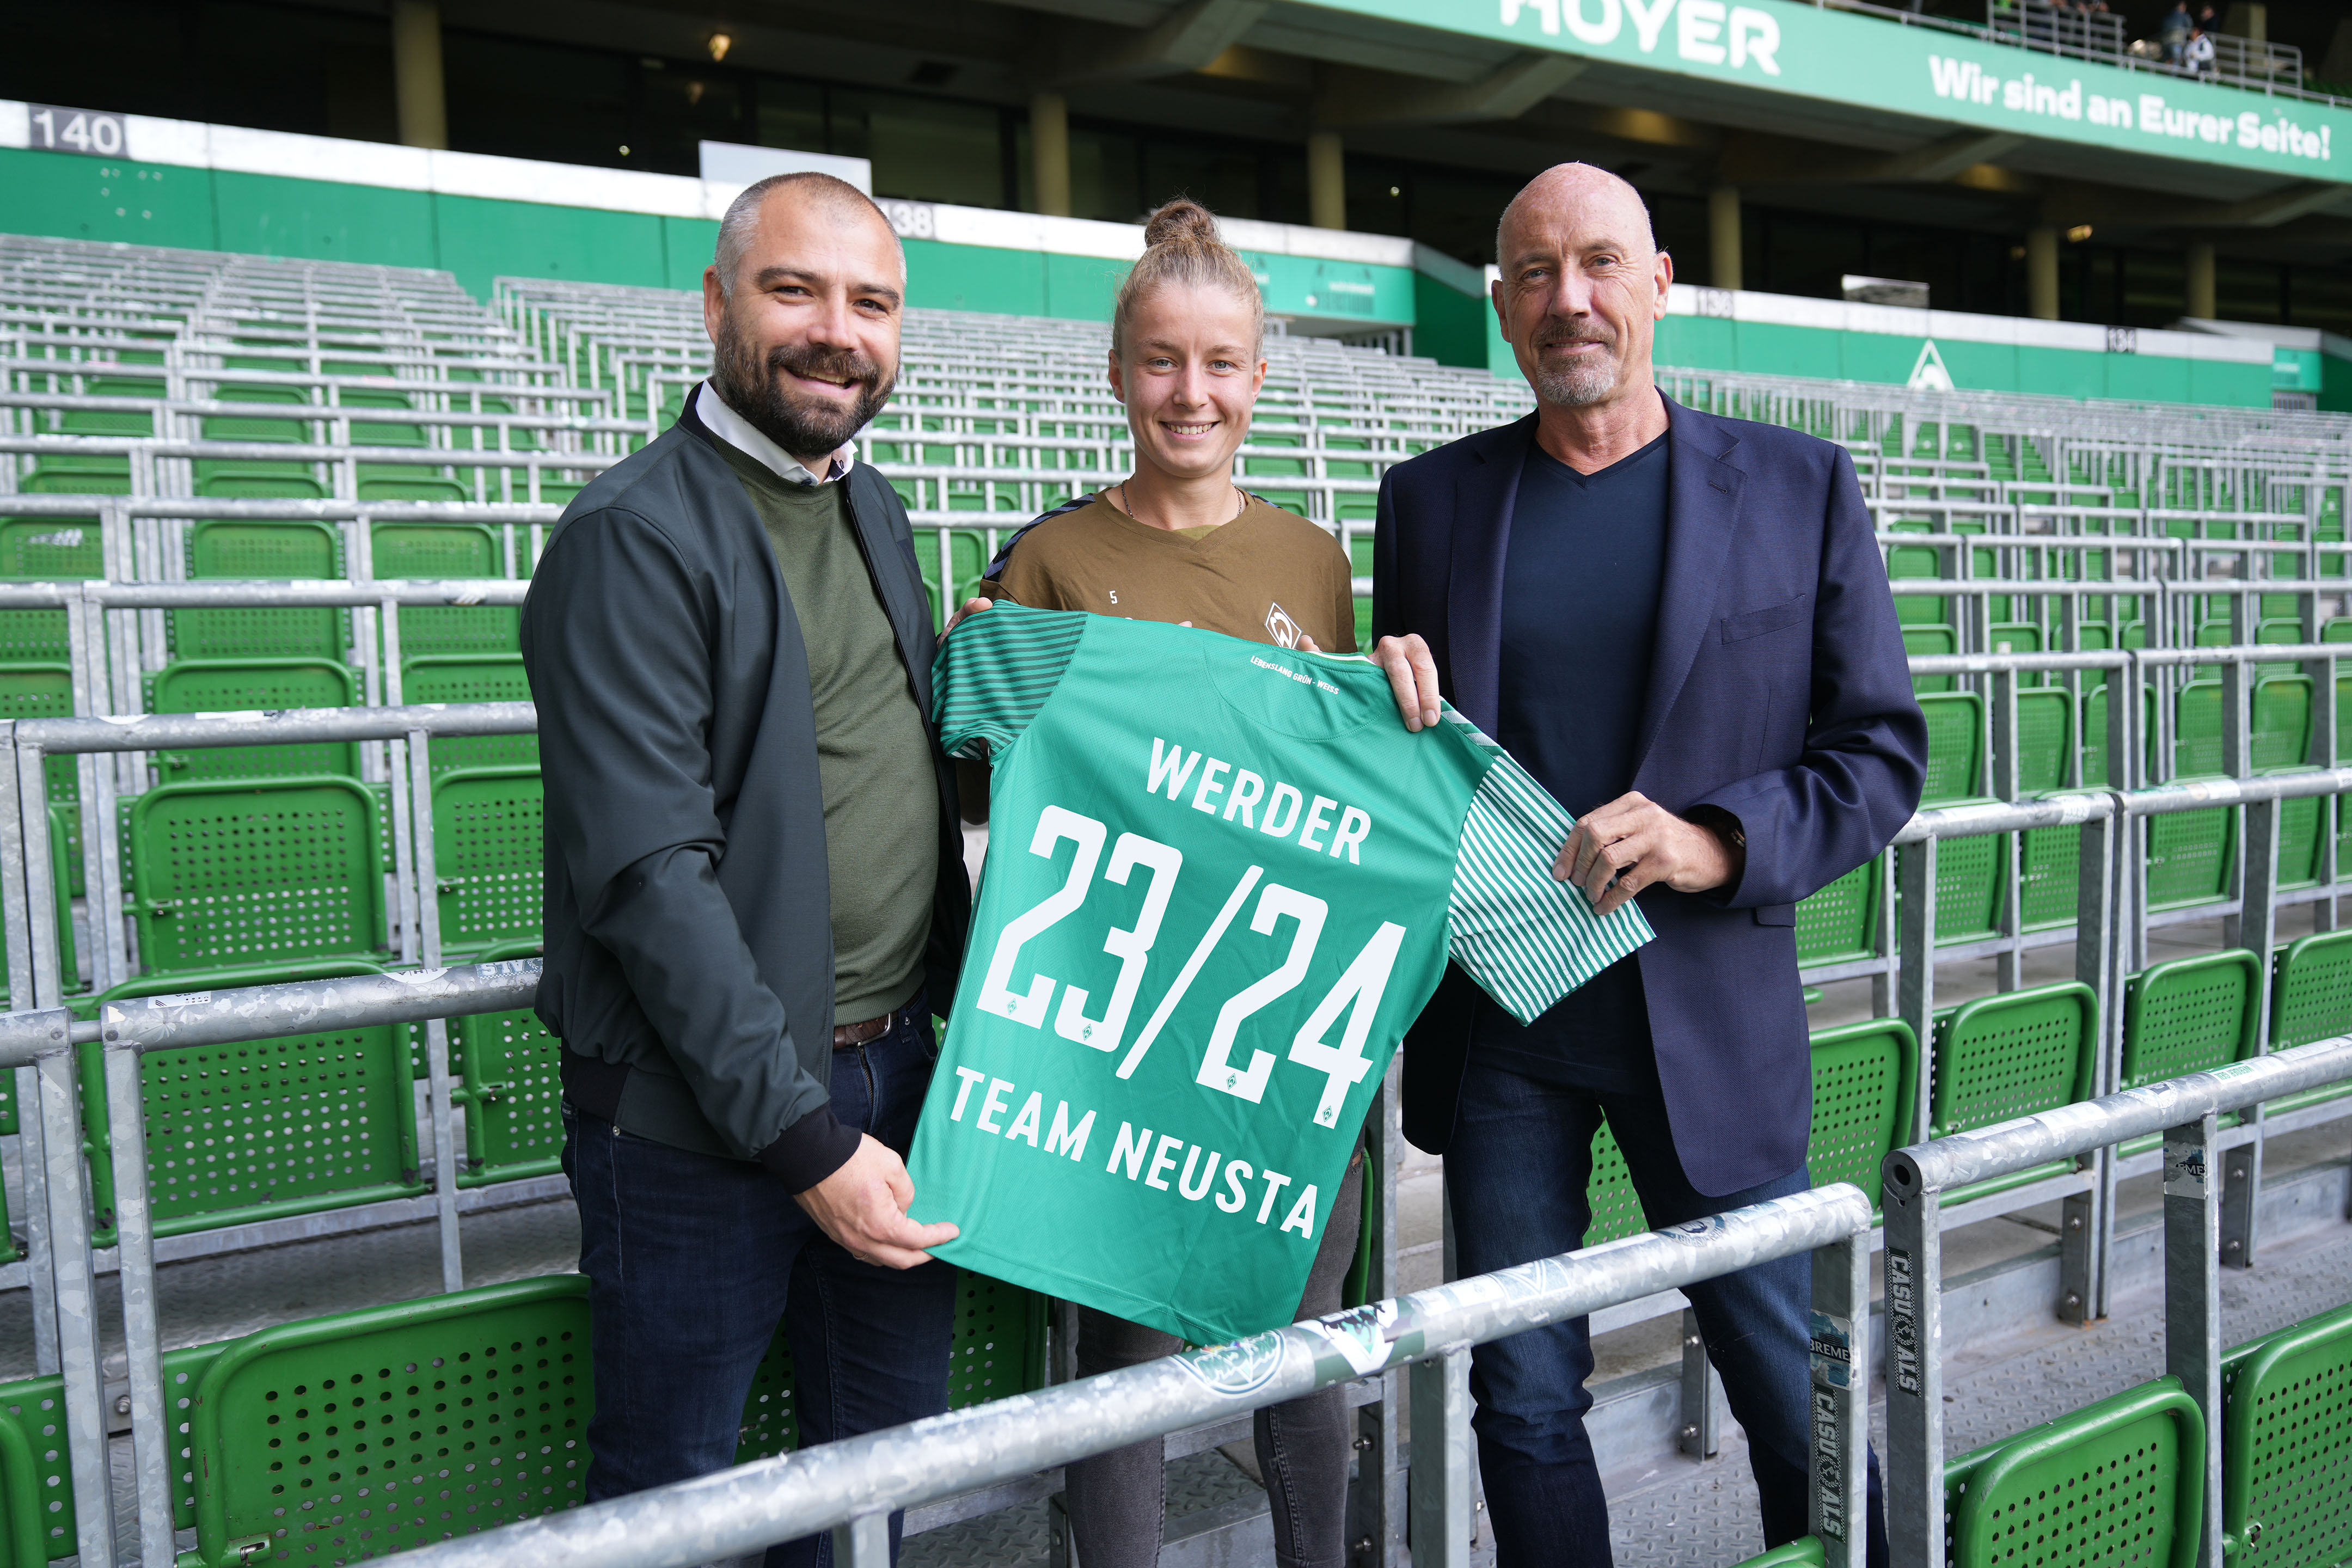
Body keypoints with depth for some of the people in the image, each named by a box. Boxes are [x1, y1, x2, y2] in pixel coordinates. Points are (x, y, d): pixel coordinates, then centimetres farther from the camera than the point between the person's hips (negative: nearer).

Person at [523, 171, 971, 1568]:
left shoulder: (874, 509, 10)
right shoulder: (634, 537, -15)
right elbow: (650, 872, -20)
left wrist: (960, 993, 10)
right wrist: (800, 1132, -19)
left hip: (895, 1061, 7)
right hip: (702, 1108, -7)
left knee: (892, 1441, 20)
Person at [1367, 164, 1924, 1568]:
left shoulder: (1800, 488, 1)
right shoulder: (1429, 500, 5)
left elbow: (1881, 754, 0)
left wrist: (1719, 843, -17)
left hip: (1709, 1013, -1)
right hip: (1495, 1013, 2)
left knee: (1798, 1384, 13)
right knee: (1524, 1396, 13)